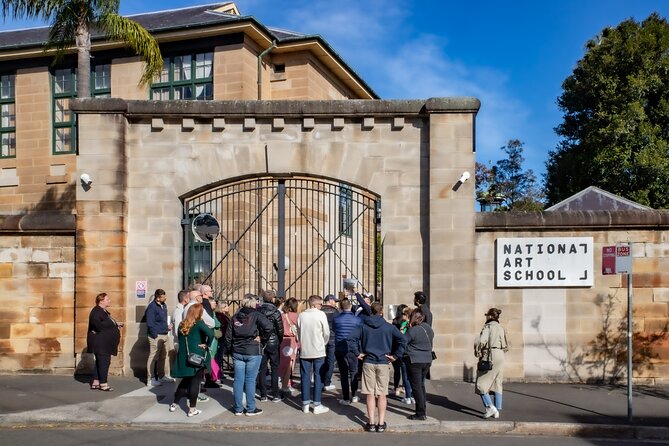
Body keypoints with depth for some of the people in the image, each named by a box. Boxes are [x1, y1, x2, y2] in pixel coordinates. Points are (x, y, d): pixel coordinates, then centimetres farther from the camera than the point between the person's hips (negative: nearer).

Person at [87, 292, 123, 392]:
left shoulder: (104, 311, 16)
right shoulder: (96, 312, -15)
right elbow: (99, 325, -28)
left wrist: (116, 324, 6)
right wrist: (115, 324, -21)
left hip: (105, 342, 10)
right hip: (100, 342, -10)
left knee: (100, 362, 13)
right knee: (104, 361, -7)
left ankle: (95, 383, 19)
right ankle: (103, 384, -2)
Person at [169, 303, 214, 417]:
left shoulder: (182, 324, 7)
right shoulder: (199, 323, -11)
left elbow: (180, 339, 14)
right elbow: (210, 333, -26)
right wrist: (207, 344, -12)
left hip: (184, 358, 6)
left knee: (185, 380, 21)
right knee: (195, 382, 3)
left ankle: (174, 404, 27)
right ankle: (192, 409, 7)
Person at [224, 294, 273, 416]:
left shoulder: (235, 317, 7)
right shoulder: (256, 315, -7)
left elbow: (228, 335, 7)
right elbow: (268, 327, -21)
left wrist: (230, 349, 15)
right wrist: (262, 339, -7)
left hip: (237, 352, 4)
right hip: (253, 352, -4)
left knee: (238, 380, 8)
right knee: (250, 380, 2)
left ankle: (238, 408, 15)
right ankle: (251, 409, 9)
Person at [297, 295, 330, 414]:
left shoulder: (301, 315, 1)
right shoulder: (321, 315, -9)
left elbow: (298, 333, 7)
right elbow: (326, 333, -5)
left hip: (304, 351, 3)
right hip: (318, 351, -3)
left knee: (305, 377, 9)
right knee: (318, 377, 4)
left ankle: (305, 404, 14)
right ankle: (317, 405, 6)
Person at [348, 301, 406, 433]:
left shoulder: (363, 326, 1)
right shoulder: (389, 327, -1)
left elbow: (351, 338, -8)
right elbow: (402, 340, -9)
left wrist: (358, 353, -2)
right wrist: (395, 356, -3)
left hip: (368, 362, 1)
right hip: (383, 363, 0)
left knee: (370, 394, 6)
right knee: (382, 395, 6)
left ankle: (371, 423, 8)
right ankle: (381, 424, 9)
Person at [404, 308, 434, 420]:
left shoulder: (413, 330, -17)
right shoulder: (429, 329, 6)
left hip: (414, 361, -7)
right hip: (427, 360, 7)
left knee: (416, 387, 0)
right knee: (421, 385, 20)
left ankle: (421, 413, 3)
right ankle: (422, 410, 27)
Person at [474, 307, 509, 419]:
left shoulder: (488, 327, -9)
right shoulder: (501, 328, 12)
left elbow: (480, 341, -22)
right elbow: (506, 346, 15)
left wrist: (478, 353, -8)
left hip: (489, 356, -7)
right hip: (500, 357, 7)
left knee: (481, 384, 0)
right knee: (497, 384, 11)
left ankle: (490, 407, -12)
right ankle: (497, 411, 11)